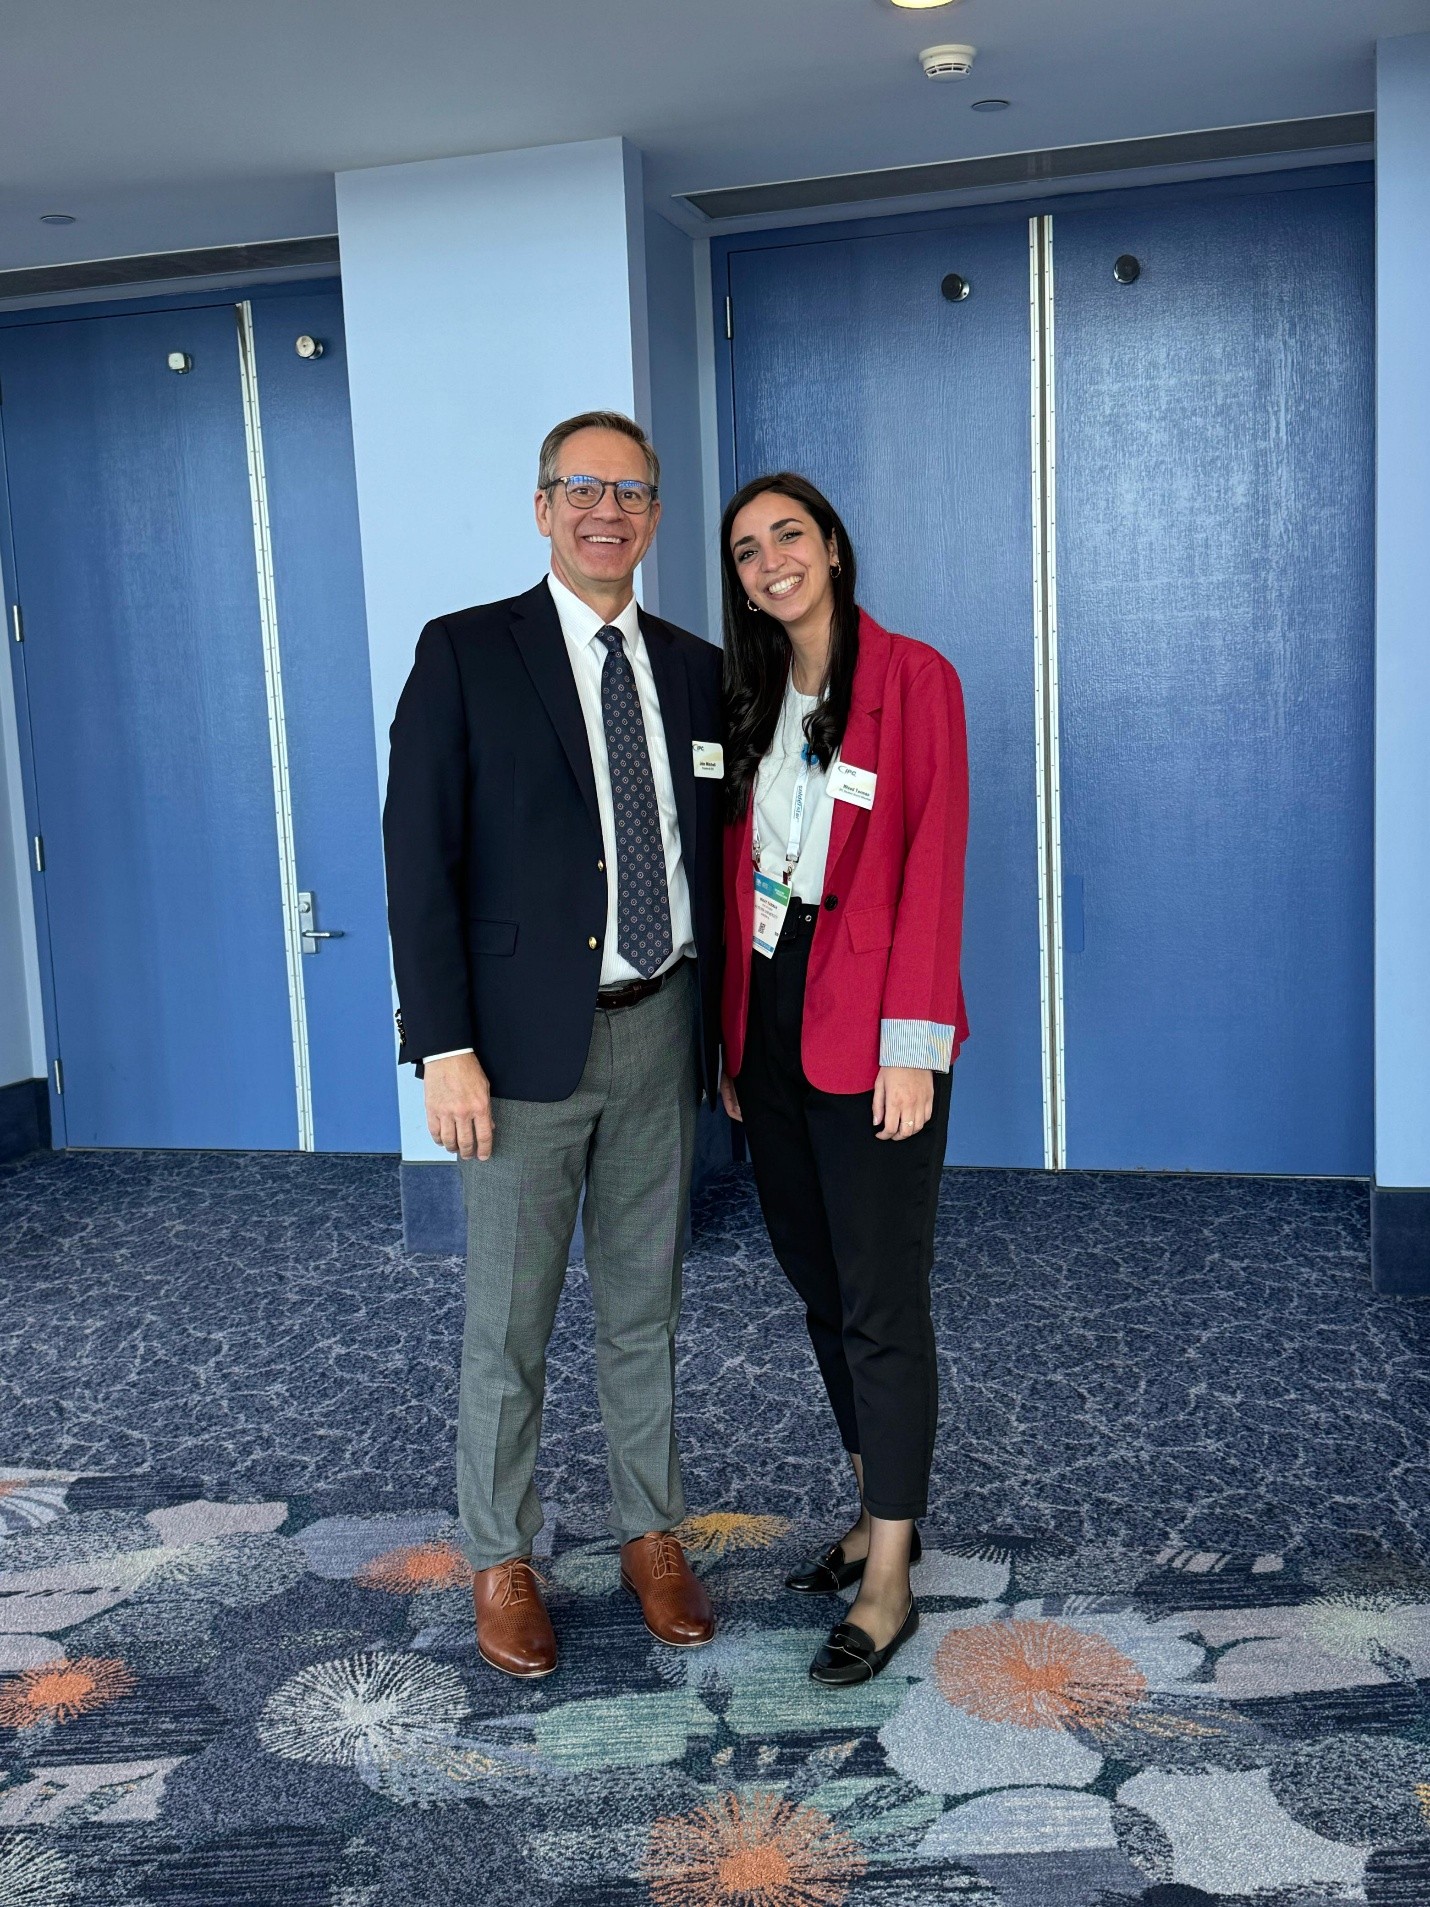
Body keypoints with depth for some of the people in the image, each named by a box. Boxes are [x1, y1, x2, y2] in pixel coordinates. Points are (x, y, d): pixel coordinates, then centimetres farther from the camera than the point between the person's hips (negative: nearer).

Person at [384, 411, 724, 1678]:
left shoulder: (695, 670, 9)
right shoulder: (465, 654, -4)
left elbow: (711, 858, 12)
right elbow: (420, 859, -9)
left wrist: (725, 1028, 8)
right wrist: (445, 1048, -15)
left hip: (659, 1028, 4)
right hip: (527, 1040, -4)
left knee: (647, 1308, 15)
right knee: (509, 1322, 7)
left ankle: (653, 1535, 31)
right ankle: (501, 1559, 25)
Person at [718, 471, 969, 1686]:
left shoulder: (913, 678, -5)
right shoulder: (751, 700, 13)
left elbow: (933, 866, -11)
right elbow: (738, 873, 11)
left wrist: (911, 1041, -16)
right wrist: (732, 1034, 7)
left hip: (868, 1032, -6)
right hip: (771, 1025, 6)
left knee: (881, 1300, -1)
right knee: (818, 1284, 14)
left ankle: (890, 1580, 11)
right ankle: (881, 1511, 31)